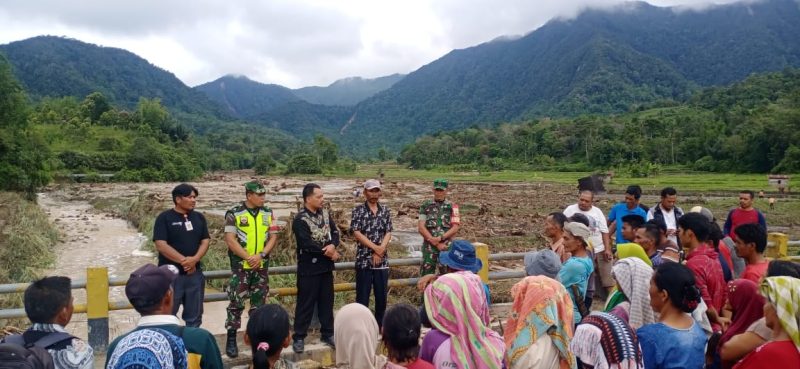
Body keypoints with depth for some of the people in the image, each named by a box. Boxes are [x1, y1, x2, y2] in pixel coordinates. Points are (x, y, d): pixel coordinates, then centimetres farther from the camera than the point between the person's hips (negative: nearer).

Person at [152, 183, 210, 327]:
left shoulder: (199, 218, 9)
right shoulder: (164, 218, -6)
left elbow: (205, 241, 4)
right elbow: (161, 245, -14)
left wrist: (194, 259, -14)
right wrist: (184, 260, -18)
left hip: (195, 273, 5)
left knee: (194, 316, 12)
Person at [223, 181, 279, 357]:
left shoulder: (268, 213, 5)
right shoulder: (234, 214, -7)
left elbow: (273, 236, 3)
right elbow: (230, 240, -11)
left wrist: (261, 255, -11)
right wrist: (248, 257, -15)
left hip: (262, 266, 4)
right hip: (241, 266, -4)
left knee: (259, 303, 11)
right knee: (236, 303, -2)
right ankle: (231, 339, 6)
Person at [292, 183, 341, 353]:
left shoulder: (325, 214, 6)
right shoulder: (300, 220, -16)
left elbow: (335, 232, 4)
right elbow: (307, 244, -23)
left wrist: (332, 246, -18)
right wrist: (327, 252, -14)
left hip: (326, 266, 7)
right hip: (309, 268, -6)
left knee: (327, 301, 14)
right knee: (306, 303, 2)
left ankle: (327, 333, 26)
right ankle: (299, 337, 13)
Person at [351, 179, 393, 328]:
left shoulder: (385, 210, 8)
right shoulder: (358, 210, -2)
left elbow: (388, 233, 2)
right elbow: (357, 233, -10)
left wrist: (380, 250, -12)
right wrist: (375, 248, -14)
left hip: (382, 260, 3)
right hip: (364, 259, -3)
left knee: (382, 295, 9)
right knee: (362, 296, 1)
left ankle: (380, 326, 22)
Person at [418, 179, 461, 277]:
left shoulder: (452, 207, 4)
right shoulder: (426, 206, 5)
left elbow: (455, 228, -2)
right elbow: (421, 227, -2)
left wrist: (440, 238, -15)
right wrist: (436, 243, -9)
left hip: (446, 246, 0)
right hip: (429, 247, 1)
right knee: (426, 275, 2)